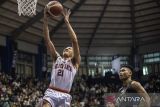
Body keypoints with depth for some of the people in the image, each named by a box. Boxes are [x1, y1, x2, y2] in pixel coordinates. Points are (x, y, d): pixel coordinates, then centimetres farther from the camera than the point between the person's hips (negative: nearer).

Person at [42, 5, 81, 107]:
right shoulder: (57, 58, 20)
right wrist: (46, 20, 4)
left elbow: (75, 41, -2)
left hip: (64, 96, -1)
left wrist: (67, 21, -5)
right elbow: (47, 40, 13)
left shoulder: (75, 62, 11)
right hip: (51, 92, 2)